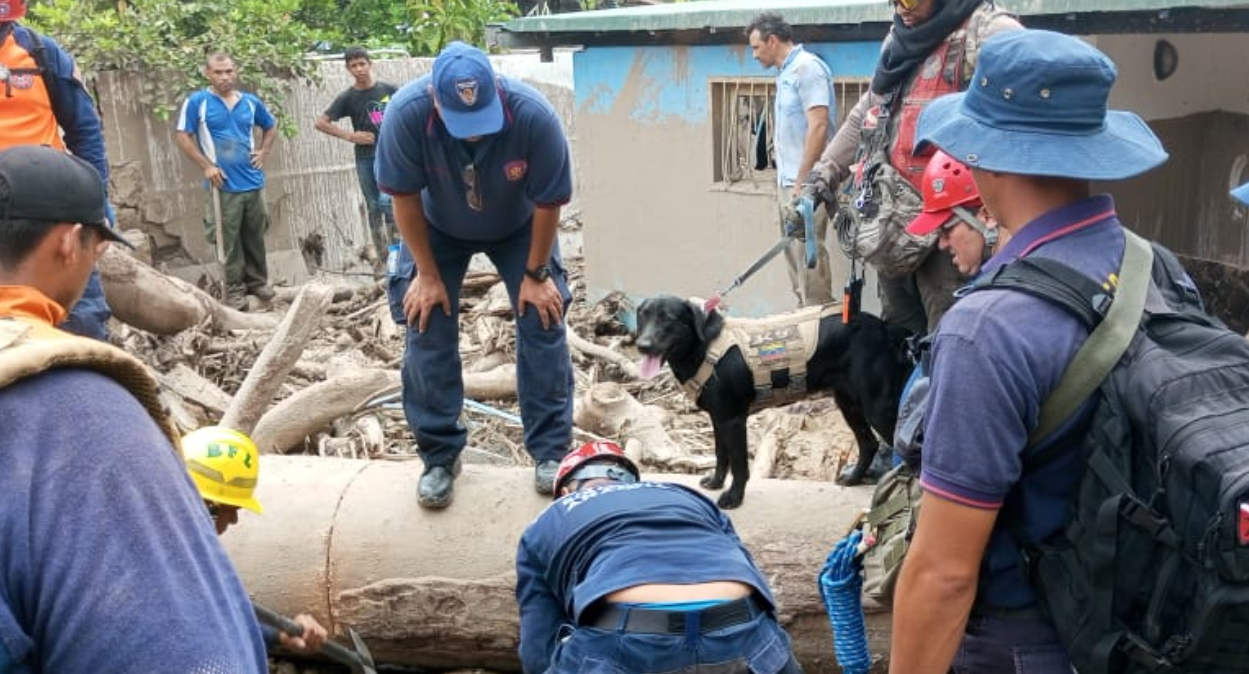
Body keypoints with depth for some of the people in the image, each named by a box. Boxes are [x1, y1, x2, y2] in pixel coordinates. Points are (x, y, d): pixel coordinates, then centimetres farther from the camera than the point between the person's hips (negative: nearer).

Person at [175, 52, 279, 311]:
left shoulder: (250, 102, 7)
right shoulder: (197, 102, -5)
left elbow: (271, 126, 23)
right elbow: (183, 137, -5)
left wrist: (264, 152, 8)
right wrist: (206, 166, -12)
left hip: (253, 181, 4)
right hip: (223, 184, -4)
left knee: (255, 236, 11)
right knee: (229, 239, 1)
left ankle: (258, 282, 25)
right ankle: (235, 288, 11)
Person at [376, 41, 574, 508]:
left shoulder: (534, 115, -36)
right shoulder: (406, 113, -35)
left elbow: (548, 203, -22)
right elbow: (405, 198, -21)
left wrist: (536, 274, -15)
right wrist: (427, 274, -16)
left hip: (518, 228, 0)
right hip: (437, 229, 1)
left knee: (543, 323, -8)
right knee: (427, 330, -6)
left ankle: (551, 452, 4)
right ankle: (439, 456, 7)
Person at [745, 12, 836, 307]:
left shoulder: (807, 67, -11)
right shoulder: (786, 72, 16)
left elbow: (819, 126, -19)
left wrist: (801, 182, -21)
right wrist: (785, 182, 16)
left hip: (804, 182, -9)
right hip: (788, 180, 9)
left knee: (808, 255, -7)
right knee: (795, 254, 13)